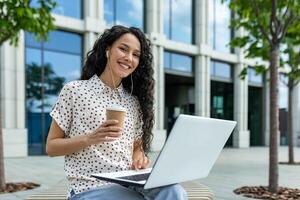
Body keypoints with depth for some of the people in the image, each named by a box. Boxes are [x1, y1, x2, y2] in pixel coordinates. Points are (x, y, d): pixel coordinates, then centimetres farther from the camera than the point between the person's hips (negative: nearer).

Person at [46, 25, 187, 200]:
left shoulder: (134, 102, 13)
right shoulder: (74, 90, 1)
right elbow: (51, 147, 1)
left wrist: (139, 159, -3)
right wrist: (90, 138, -15)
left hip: (129, 184, 5)